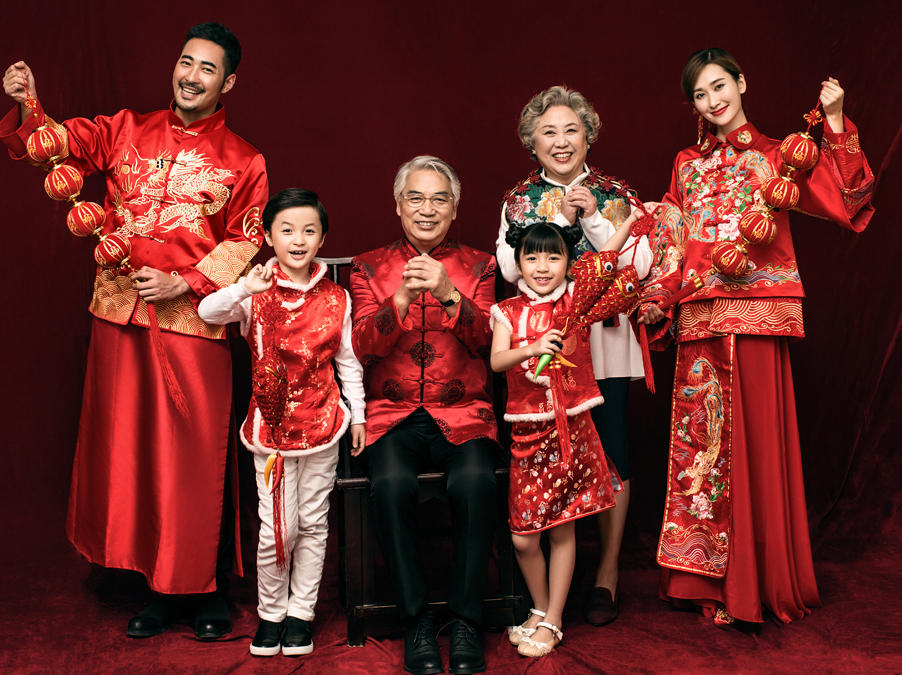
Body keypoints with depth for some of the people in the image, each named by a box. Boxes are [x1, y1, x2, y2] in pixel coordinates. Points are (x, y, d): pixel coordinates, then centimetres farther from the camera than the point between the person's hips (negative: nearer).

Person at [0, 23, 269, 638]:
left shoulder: (244, 162, 4)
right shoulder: (126, 131, 11)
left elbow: (245, 244, -1)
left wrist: (184, 283, -12)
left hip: (192, 323, -3)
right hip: (119, 315, 3)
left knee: (195, 456, 2)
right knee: (129, 447, 8)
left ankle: (205, 587, 17)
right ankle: (158, 585, 22)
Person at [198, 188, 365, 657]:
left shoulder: (336, 299, 2)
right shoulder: (257, 294, -4)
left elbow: (348, 362, 8)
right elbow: (206, 312, -20)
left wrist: (357, 415, 8)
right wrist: (244, 288, -36)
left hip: (322, 423, 2)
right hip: (271, 424, -2)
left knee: (313, 523, 10)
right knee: (277, 528, 0)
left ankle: (301, 610, 26)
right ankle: (270, 611, 22)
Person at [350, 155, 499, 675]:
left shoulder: (478, 266, 13)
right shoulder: (370, 267, 12)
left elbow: (482, 342, -2)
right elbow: (363, 348, -1)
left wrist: (448, 294, -20)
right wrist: (402, 298, -17)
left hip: (462, 413, 0)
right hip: (393, 413, 0)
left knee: (475, 481, -31)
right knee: (391, 484, -31)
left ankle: (467, 622, -16)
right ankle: (418, 622, -16)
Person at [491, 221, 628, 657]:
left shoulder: (575, 299, 3)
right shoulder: (509, 311, 3)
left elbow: (606, 257, -7)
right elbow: (496, 360, -11)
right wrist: (532, 348, -27)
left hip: (572, 428, -1)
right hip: (527, 430, 1)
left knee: (562, 528, 6)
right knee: (523, 537, 2)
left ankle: (552, 622, 20)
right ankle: (540, 609, 27)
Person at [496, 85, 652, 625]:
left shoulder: (613, 195, 6)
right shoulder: (520, 199, 8)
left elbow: (638, 266, -4)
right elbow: (511, 267, -6)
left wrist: (593, 218, -12)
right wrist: (559, 219, -12)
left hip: (605, 338, 0)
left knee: (610, 448, 1)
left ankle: (608, 570, 14)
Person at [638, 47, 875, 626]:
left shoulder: (778, 156, 8)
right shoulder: (688, 165, 17)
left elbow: (845, 205, -5)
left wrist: (836, 126, -9)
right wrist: (655, 301, 5)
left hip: (759, 314, -3)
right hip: (701, 318, 3)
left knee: (756, 438, -3)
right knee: (704, 439, 4)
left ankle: (763, 582, 10)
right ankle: (710, 577, 16)